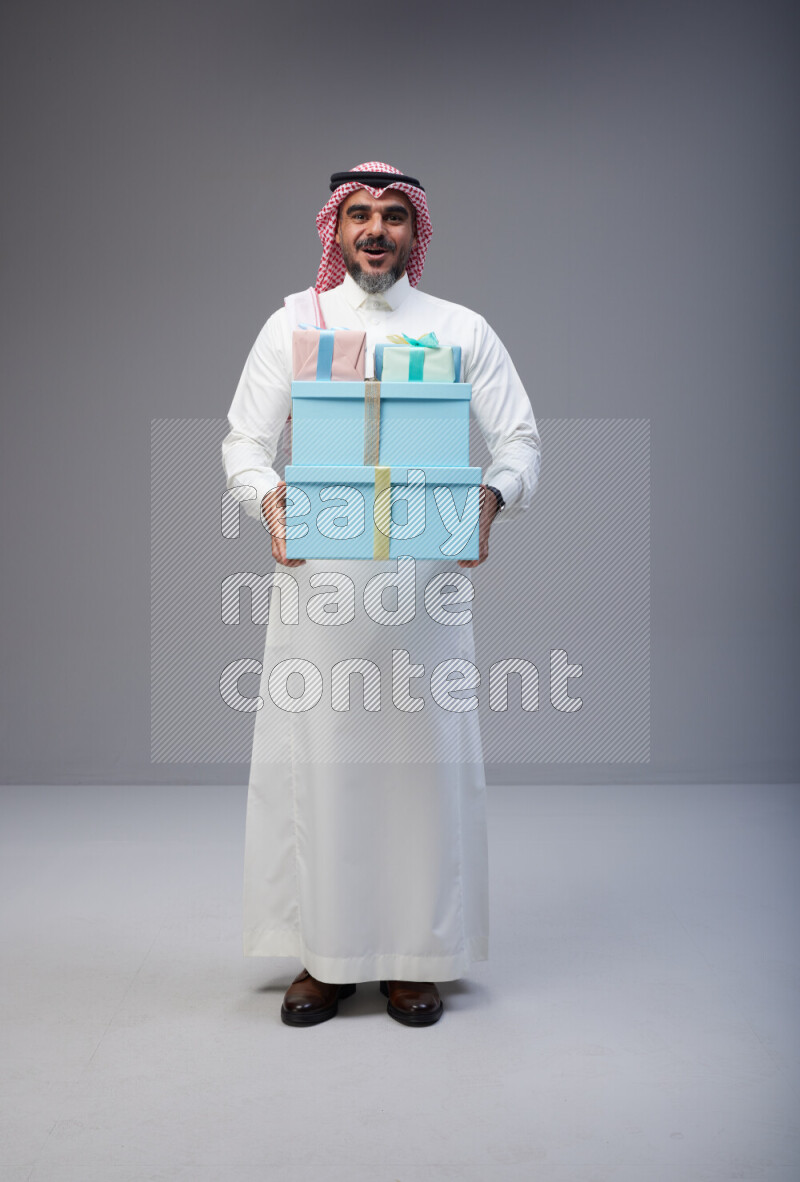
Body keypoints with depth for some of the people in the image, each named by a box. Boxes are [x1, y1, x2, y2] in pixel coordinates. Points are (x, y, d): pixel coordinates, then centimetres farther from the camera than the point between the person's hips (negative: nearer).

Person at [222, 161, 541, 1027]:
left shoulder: (462, 329, 11)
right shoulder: (293, 323, 11)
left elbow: (520, 440, 7)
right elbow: (243, 440, 8)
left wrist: (492, 496, -16)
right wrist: (268, 497, -14)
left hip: (426, 573, 0)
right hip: (317, 572, 0)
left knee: (425, 755, 1)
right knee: (316, 754, 1)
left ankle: (417, 956, 15)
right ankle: (325, 953, 15)